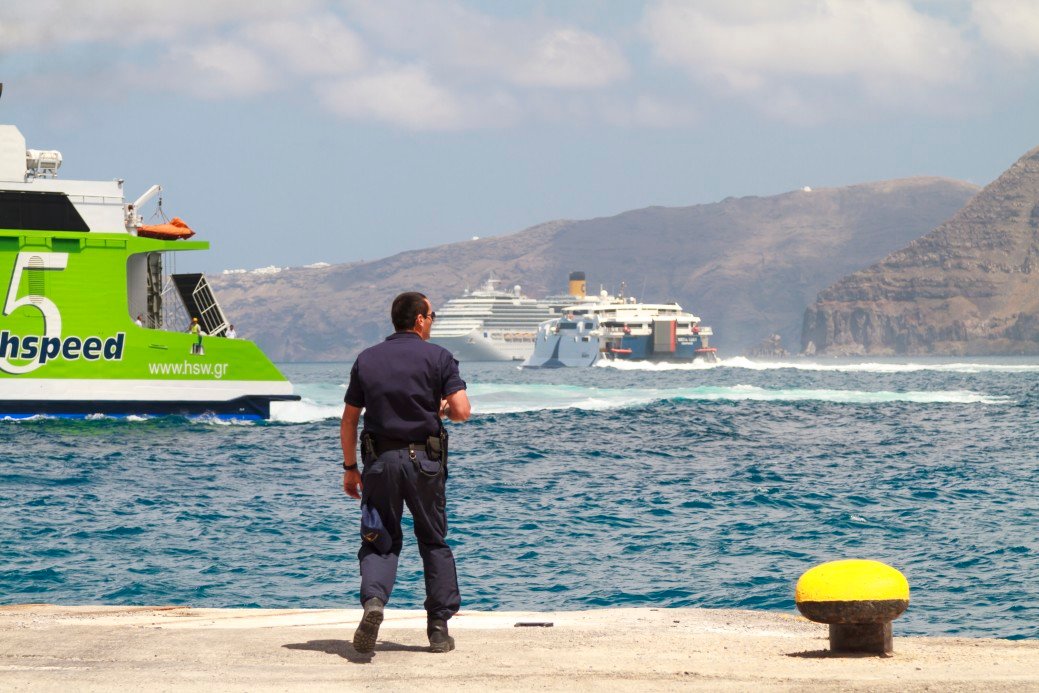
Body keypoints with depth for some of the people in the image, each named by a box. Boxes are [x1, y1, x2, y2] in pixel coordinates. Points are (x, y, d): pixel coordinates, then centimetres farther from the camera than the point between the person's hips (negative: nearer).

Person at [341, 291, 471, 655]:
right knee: (434, 541, 13)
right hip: (424, 460, -1)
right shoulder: (438, 357, -3)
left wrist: (350, 468, 15)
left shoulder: (367, 359, 6)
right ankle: (439, 628, 11)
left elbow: (348, 420, 6)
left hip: (379, 461, 1)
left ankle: (373, 600, -21)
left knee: (381, 542, 8)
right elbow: (461, 412, -11)